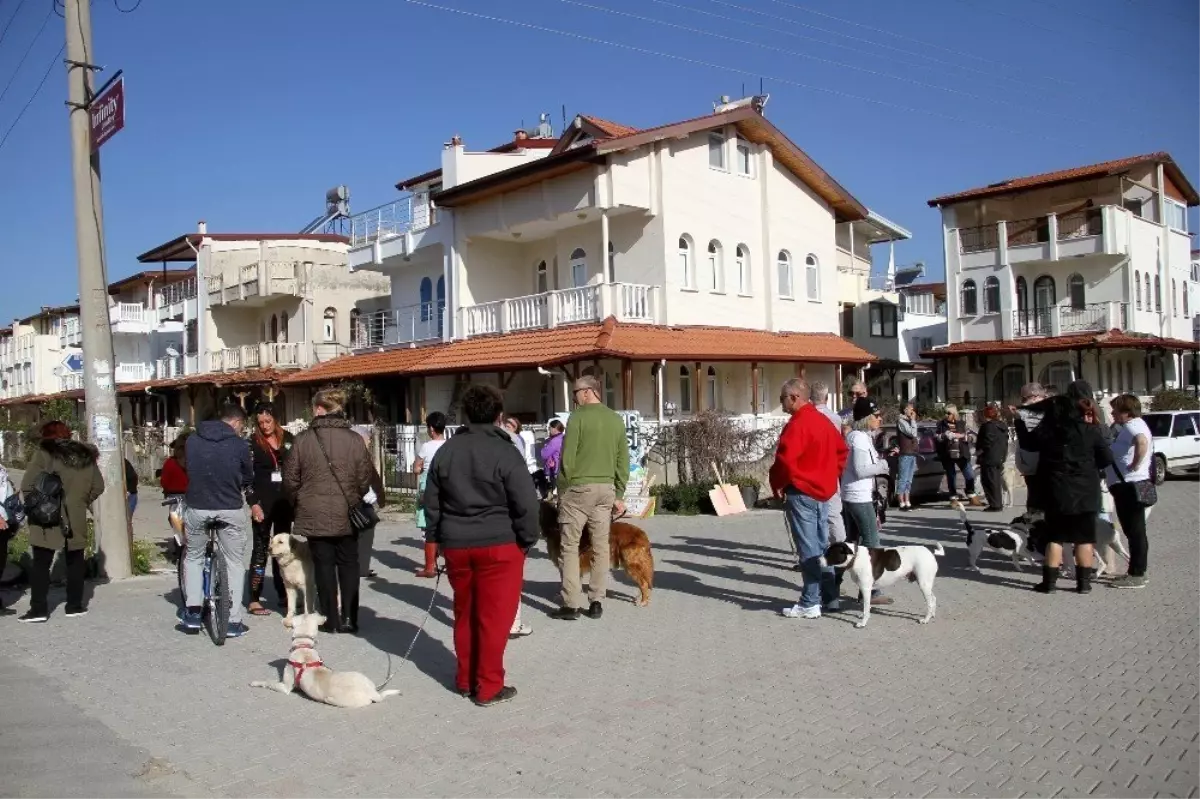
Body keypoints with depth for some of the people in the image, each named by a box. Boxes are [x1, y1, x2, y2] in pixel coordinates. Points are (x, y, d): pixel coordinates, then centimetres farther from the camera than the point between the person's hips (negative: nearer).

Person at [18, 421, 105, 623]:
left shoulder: (44, 453, -9)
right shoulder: (86, 456, 7)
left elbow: (27, 485, -12)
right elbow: (98, 487, 10)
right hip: (76, 519, 4)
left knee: (41, 563, 4)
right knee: (75, 562, 12)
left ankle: (38, 609, 3)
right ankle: (75, 606, 16)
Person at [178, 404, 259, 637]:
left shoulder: (192, 440, 3)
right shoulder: (239, 445, -4)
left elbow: (188, 471, 13)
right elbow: (248, 479, 8)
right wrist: (254, 503, 26)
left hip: (197, 507, 2)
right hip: (231, 510, -2)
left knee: (193, 557, 23)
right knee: (235, 563, 9)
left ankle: (192, 610, 14)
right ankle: (233, 622, 8)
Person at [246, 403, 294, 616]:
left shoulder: (288, 438, 6)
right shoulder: (252, 442, -3)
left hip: (285, 500, 4)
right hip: (263, 501, -4)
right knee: (261, 547, -3)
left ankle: (282, 595, 21)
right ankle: (254, 600, -1)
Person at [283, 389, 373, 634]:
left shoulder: (303, 439, -5)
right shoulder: (354, 439, -4)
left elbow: (290, 479, -1)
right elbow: (364, 479, -1)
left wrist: (296, 504, 17)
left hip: (315, 514, 0)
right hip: (346, 514, 1)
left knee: (324, 566, 7)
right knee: (348, 565, 11)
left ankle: (331, 619, 11)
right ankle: (348, 619, 11)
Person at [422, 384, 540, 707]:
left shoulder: (446, 451, 6)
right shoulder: (505, 452, -11)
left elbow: (431, 501, 11)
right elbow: (525, 503, -12)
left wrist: (436, 538, 20)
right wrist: (527, 540, 0)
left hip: (456, 545, 5)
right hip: (498, 546, -5)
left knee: (465, 614, 17)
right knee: (494, 617, 3)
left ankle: (465, 680, 27)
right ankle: (489, 688, 8)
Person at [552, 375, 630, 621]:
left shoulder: (578, 417, -8)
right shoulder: (616, 419, 9)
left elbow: (567, 458, -10)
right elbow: (623, 462, 10)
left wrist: (562, 489, -1)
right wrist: (618, 495, 15)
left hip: (579, 487, -5)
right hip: (606, 488, 5)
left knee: (570, 546, 2)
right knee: (601, 546, 8)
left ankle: (571, 604, 1)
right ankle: (596, 602, 11)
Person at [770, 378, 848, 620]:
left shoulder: (797, 424, -17)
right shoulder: (822, 420, 13)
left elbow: (785, 459, -25)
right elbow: (841, 449, 21)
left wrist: (777, 485, -11)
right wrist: (831, 477, 19)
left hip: (802, 493, -9)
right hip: (822, 491, 9)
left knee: (808, 550, -5)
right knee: (822, 547, 14)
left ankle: (810, 604, -1)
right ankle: (829, 596, 20)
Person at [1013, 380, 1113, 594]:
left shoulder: (1049, 425, -7)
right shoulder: (1091, 428, -8)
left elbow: (1028, 443, 5)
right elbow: (1107, 458, -3)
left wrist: (1018, 421, 17)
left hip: (1056, 489, 1)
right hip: (1085, 490, 0)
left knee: (1055, 536, 7)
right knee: (1084, 536, 8)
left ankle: (1049, 581, 8)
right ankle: (1083, 582, 12)